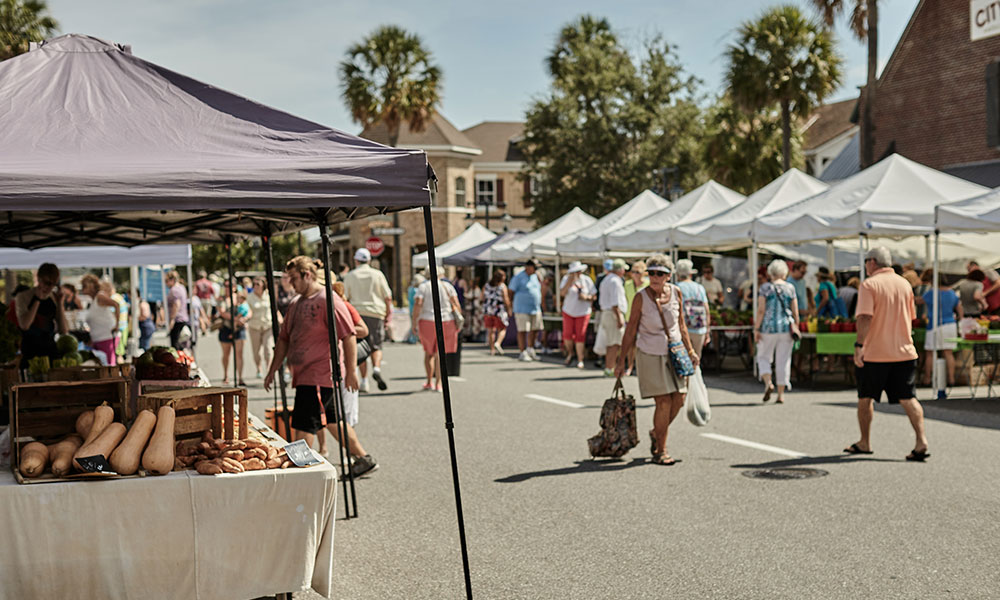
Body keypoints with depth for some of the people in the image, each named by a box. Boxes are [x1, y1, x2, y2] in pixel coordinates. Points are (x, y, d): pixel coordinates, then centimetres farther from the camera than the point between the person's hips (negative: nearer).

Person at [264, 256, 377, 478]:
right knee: (332, 420, 16)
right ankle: (364, 459, 27)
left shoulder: (328, 300, -13)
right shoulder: (295, 303, 14)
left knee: (304, 424, -9)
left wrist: (351, 371, -19)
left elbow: (349, 336, -16)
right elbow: (284, 339, 20)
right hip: (304, 375, 9)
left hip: (320, 375, -9)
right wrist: (272, 371, 18)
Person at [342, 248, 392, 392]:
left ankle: (364, 381, 2)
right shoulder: (377, 274, 6)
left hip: (357, 314, 0)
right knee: (376, 346, 9)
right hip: (376, 313, 0)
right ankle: (376, 368, -18)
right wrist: (388, 313, 12)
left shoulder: (349, 276, 6)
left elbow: (346, 299, 4)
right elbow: (388, 297, 4)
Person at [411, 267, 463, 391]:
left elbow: (417, 305, -10)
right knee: (440, 354, 5)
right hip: (446, 323, 0)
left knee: (428, 352, 17)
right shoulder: (448, 286, 3)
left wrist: (414, 323, -6)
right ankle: (438, 384, -3)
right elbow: (456, 305, -4)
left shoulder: (423, 286, 1)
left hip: (427, 322, 0)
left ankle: (429, 382, 19)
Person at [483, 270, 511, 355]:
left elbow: (483, 298, 8)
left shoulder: (486, 286, 5)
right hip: (499, 311, -4)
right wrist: (509, 310, -1)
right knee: (502, 329, 9)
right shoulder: (502, 286, -9)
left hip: (487, 311, 4)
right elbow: (506, 299, -11)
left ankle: (492, 349, 11)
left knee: (491, 330, 11)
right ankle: (498, 343, -14)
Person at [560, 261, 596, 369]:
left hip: (583, 312, -1)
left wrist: (586, 297, -20)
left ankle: (580, 360, 7)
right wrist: (570, 281, -23)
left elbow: (594, 296, 1)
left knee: (580, 336, -3)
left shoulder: (587, 280, -3)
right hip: (568, 311, 1)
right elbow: (562, 293, -16)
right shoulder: (566, 278, -3)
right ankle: (570, 354, 26)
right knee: (567, 334, -2)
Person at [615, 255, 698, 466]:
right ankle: (660, 451, 7)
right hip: (650, 355, -4)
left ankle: (656, 433, 29)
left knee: (679, 398, 2)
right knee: (664, 402, -8)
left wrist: (690, 350, 11)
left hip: (674, 352, 4)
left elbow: (681, 324, 12)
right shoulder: (641, 298, -11)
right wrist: (621, 360, -4)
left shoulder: (675, 293, 0)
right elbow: (631, 330, -5)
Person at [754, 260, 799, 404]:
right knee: (783, 360, 6)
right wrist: (796, 328, 13)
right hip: (786, 327, 2)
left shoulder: (765, 287, -3)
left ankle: (768, 382, -11)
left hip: (768, 327, -2)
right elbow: (795, 312, 3)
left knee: (763, 357, 13)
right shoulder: (790, 288, 4)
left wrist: (756, 329, -5)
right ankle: (781, 394, 7)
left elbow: (761, 310, -8)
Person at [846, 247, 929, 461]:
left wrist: (859, 345, -19)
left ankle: (864, 443, 20)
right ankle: (921, 440, -14)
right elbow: (910, 318, 19)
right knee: (908, 399, 1)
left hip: (874, 353, -4)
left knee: (865, 398, 11)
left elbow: (865, 317, -18)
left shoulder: (869, 284, -8)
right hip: (904, 351, 5)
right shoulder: (905, 284, 11)